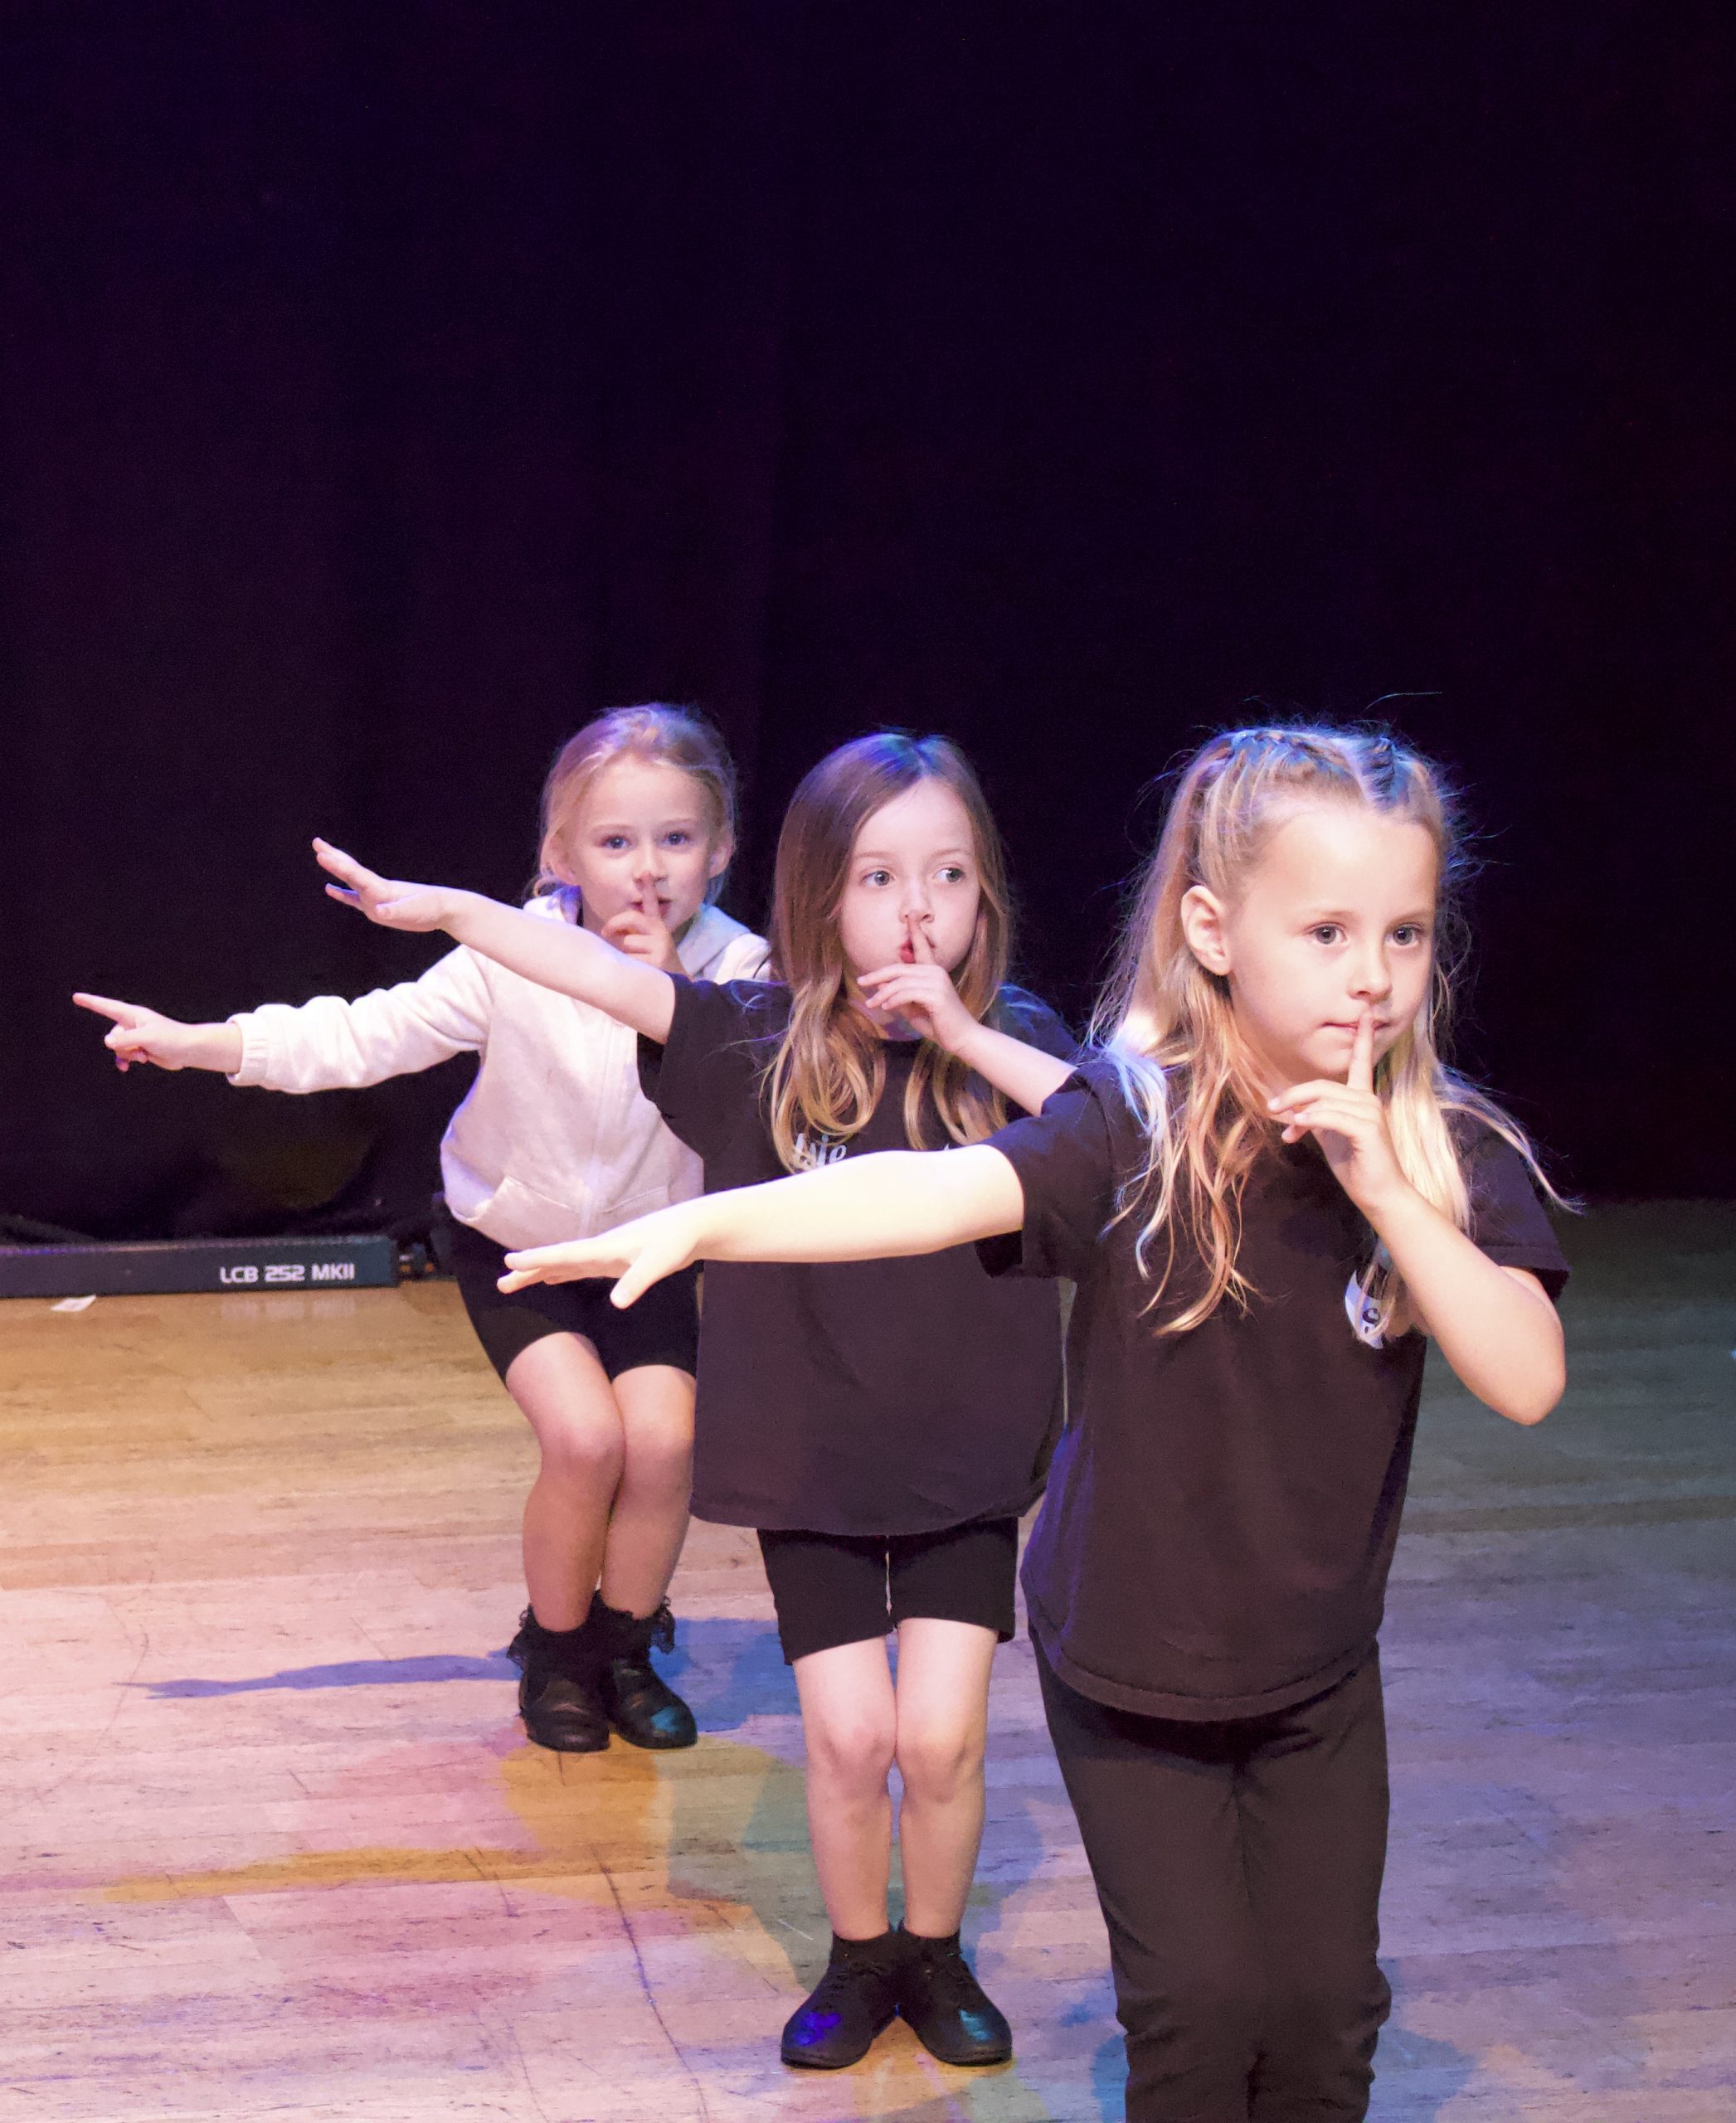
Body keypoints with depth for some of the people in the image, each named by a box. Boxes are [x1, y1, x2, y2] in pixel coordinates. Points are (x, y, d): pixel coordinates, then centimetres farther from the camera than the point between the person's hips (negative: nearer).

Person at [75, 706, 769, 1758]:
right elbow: (369, 1034, -20)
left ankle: (627, 1643, 10)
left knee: (663, 1435, -18)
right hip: (516, 1237, -2)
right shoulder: (515, 961, -20)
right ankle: (555, 1647, 8)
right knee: (583, 1435, -20)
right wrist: (196, 1041, -26)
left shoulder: (736, 970, -16)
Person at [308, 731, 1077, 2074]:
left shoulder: (1010, 1037, -6)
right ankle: (859, 1961, 25)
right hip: (810, 1457, 0)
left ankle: (936, 1954, 24)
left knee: (940, 1736, -3)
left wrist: (962, 1035, -24)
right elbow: (615, 979, -12)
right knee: (850, 1735, -1)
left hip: (964, 1460, 0)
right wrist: (446, 907, -18)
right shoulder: (763, 1040, -7)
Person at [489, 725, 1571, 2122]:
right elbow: (942, 1191, -33)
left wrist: (1384, 1190, -29)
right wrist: (703, 1223, -47)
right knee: (1200, 2002, 0)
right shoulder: (1139, 1126, -19)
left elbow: (1528, 1381, -20)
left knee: (1326, 2005, 8)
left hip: (1319, 1672, 3)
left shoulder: (1452, 1157, -11)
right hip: (1130, 1656, -3)